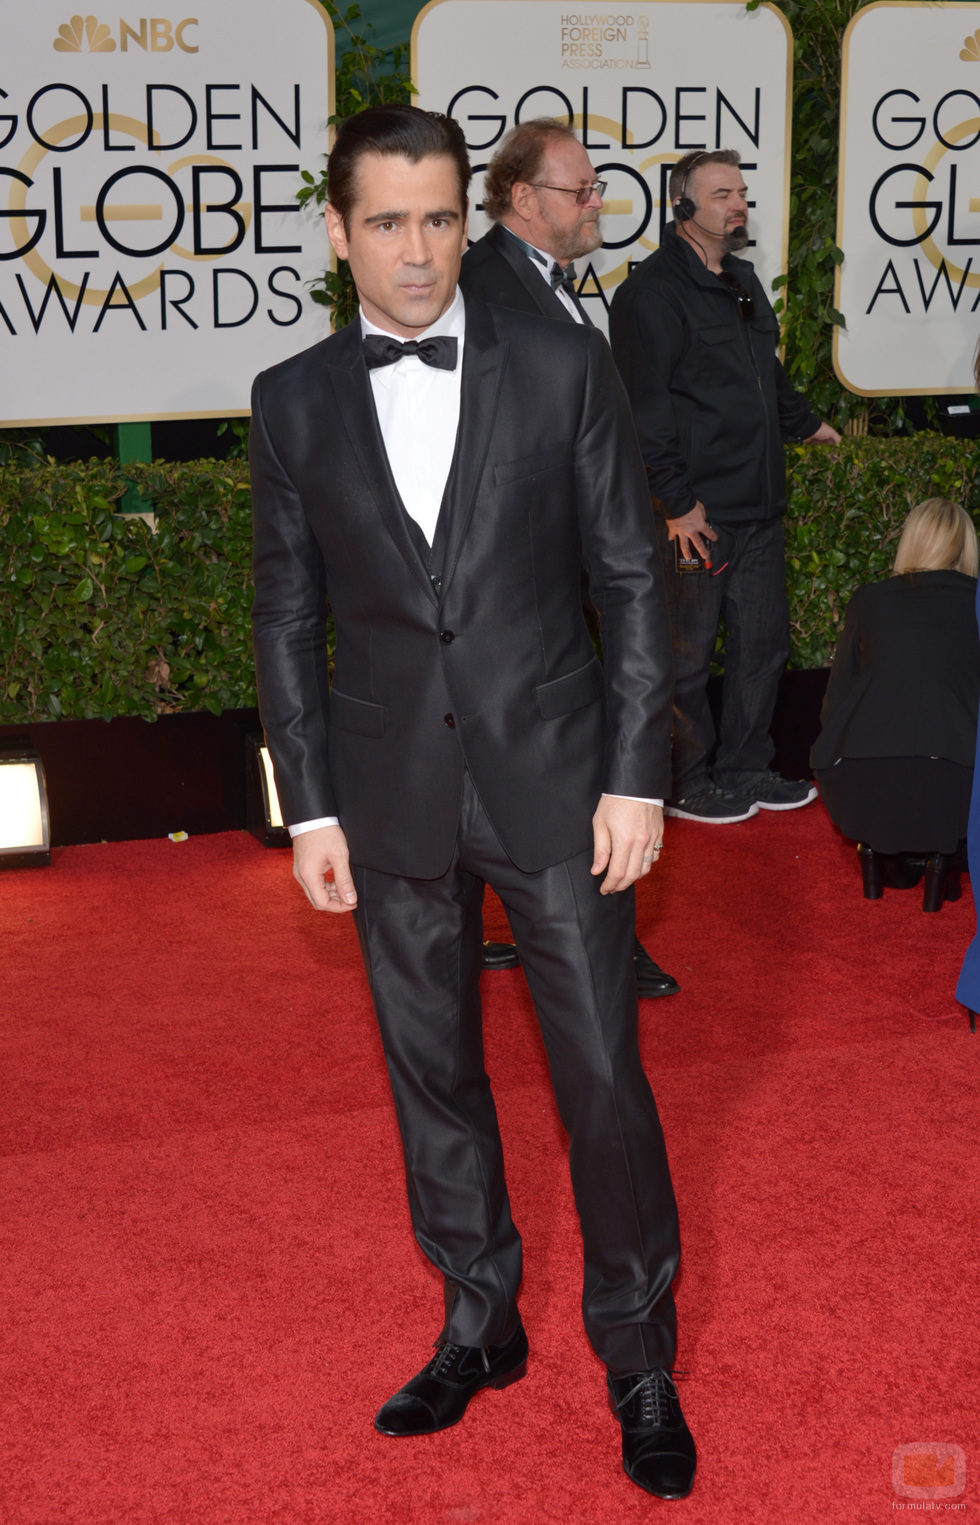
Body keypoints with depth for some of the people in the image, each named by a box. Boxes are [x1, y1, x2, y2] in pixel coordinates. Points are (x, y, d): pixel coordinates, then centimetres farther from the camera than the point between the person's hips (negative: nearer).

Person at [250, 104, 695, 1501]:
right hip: (391, 796, 2)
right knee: (431, 1075, 13)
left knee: (604, 1079, 1)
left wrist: (637, 777, -6)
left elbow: (633, 579, -1)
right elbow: (288, 616, 7)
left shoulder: (563, 367, -4)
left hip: (553, 780, -2)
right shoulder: (295, 402, 2)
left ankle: (637, 1358, 20)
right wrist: (311, 809, 3)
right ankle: (479, 1325, 32)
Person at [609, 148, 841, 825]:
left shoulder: (744, 281, 16)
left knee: (763, 643, 14)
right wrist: (678, 503, -19)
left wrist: (806, 423, 42)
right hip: (696, 515, -9)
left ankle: (745, 770, 27)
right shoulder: (653, 292, -13)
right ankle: (687, 786, 15)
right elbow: (645, 408, -17)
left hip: (759, 508, 9)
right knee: (686, 655, 2)